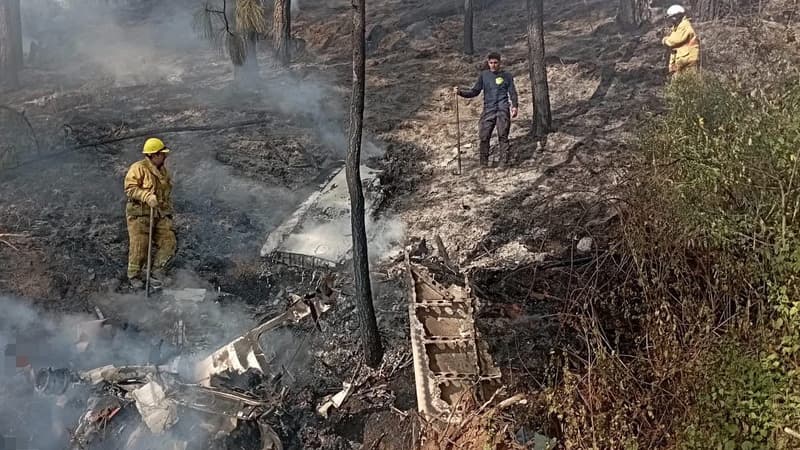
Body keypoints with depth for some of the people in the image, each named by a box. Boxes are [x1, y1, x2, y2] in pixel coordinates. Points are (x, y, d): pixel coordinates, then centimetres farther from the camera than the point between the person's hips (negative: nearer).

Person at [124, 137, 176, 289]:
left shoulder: (164, 171, 16)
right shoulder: (138, 168, -8)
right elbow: (130, 189, -15)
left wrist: (168, 211, 23)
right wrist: (147, 196, -27)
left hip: (160, 215, 6)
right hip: (140, 214, -6)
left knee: (168, 243, -5)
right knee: (139, 246, -5)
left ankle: (157, 272, 7)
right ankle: (134, 276, 11)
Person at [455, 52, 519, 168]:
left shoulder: (506, 76, 9)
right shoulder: (483, 75, 13)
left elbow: (513, 93, 9)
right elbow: (475, 91, 14)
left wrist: (514, 106, -6)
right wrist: (460, 92, 0)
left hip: (503, 110, -2)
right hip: (488, 110, 2)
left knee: (503, 136, -7)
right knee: (484, 136, -5)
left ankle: (505, 161, -1)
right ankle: (483, 163, 4)